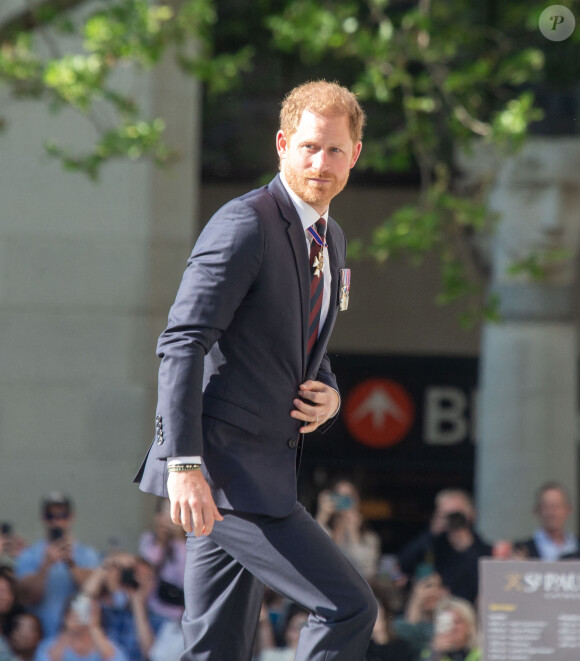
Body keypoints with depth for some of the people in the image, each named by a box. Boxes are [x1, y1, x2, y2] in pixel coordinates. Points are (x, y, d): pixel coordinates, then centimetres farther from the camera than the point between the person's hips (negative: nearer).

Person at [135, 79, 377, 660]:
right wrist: (184, 465, -25)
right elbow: (181, 344, -18)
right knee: (348, 607, -13)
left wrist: (328, 397, 4)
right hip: (219, 469, -9)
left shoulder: (330, 241, 17)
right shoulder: (244, 226, -12)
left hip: (261, 471, 9)